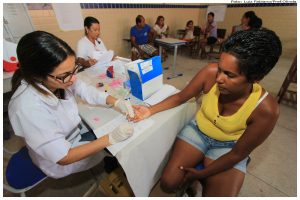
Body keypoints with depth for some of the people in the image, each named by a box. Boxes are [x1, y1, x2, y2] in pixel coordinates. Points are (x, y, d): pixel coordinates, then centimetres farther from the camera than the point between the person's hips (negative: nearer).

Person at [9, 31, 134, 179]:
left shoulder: (59, 79, -22)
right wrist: (111, 138, -35)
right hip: (61, 160, -5)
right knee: (117, 147, 3)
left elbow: (88, 92, -7)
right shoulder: (28, 108, -38)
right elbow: (63, 157, -30)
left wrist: (118, 102, -22)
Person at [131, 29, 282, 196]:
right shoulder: (211, 72, -27)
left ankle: (202, 179, 22)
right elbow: (180, 97, -10)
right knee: (168, 184, -9)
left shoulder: (266, 109, -29)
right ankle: (192, 180, 24)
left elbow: (238, 154, -16)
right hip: (197, 130, 1)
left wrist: (202, 174, -12)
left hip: (228, 146, 0)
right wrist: (151, 110, -18)